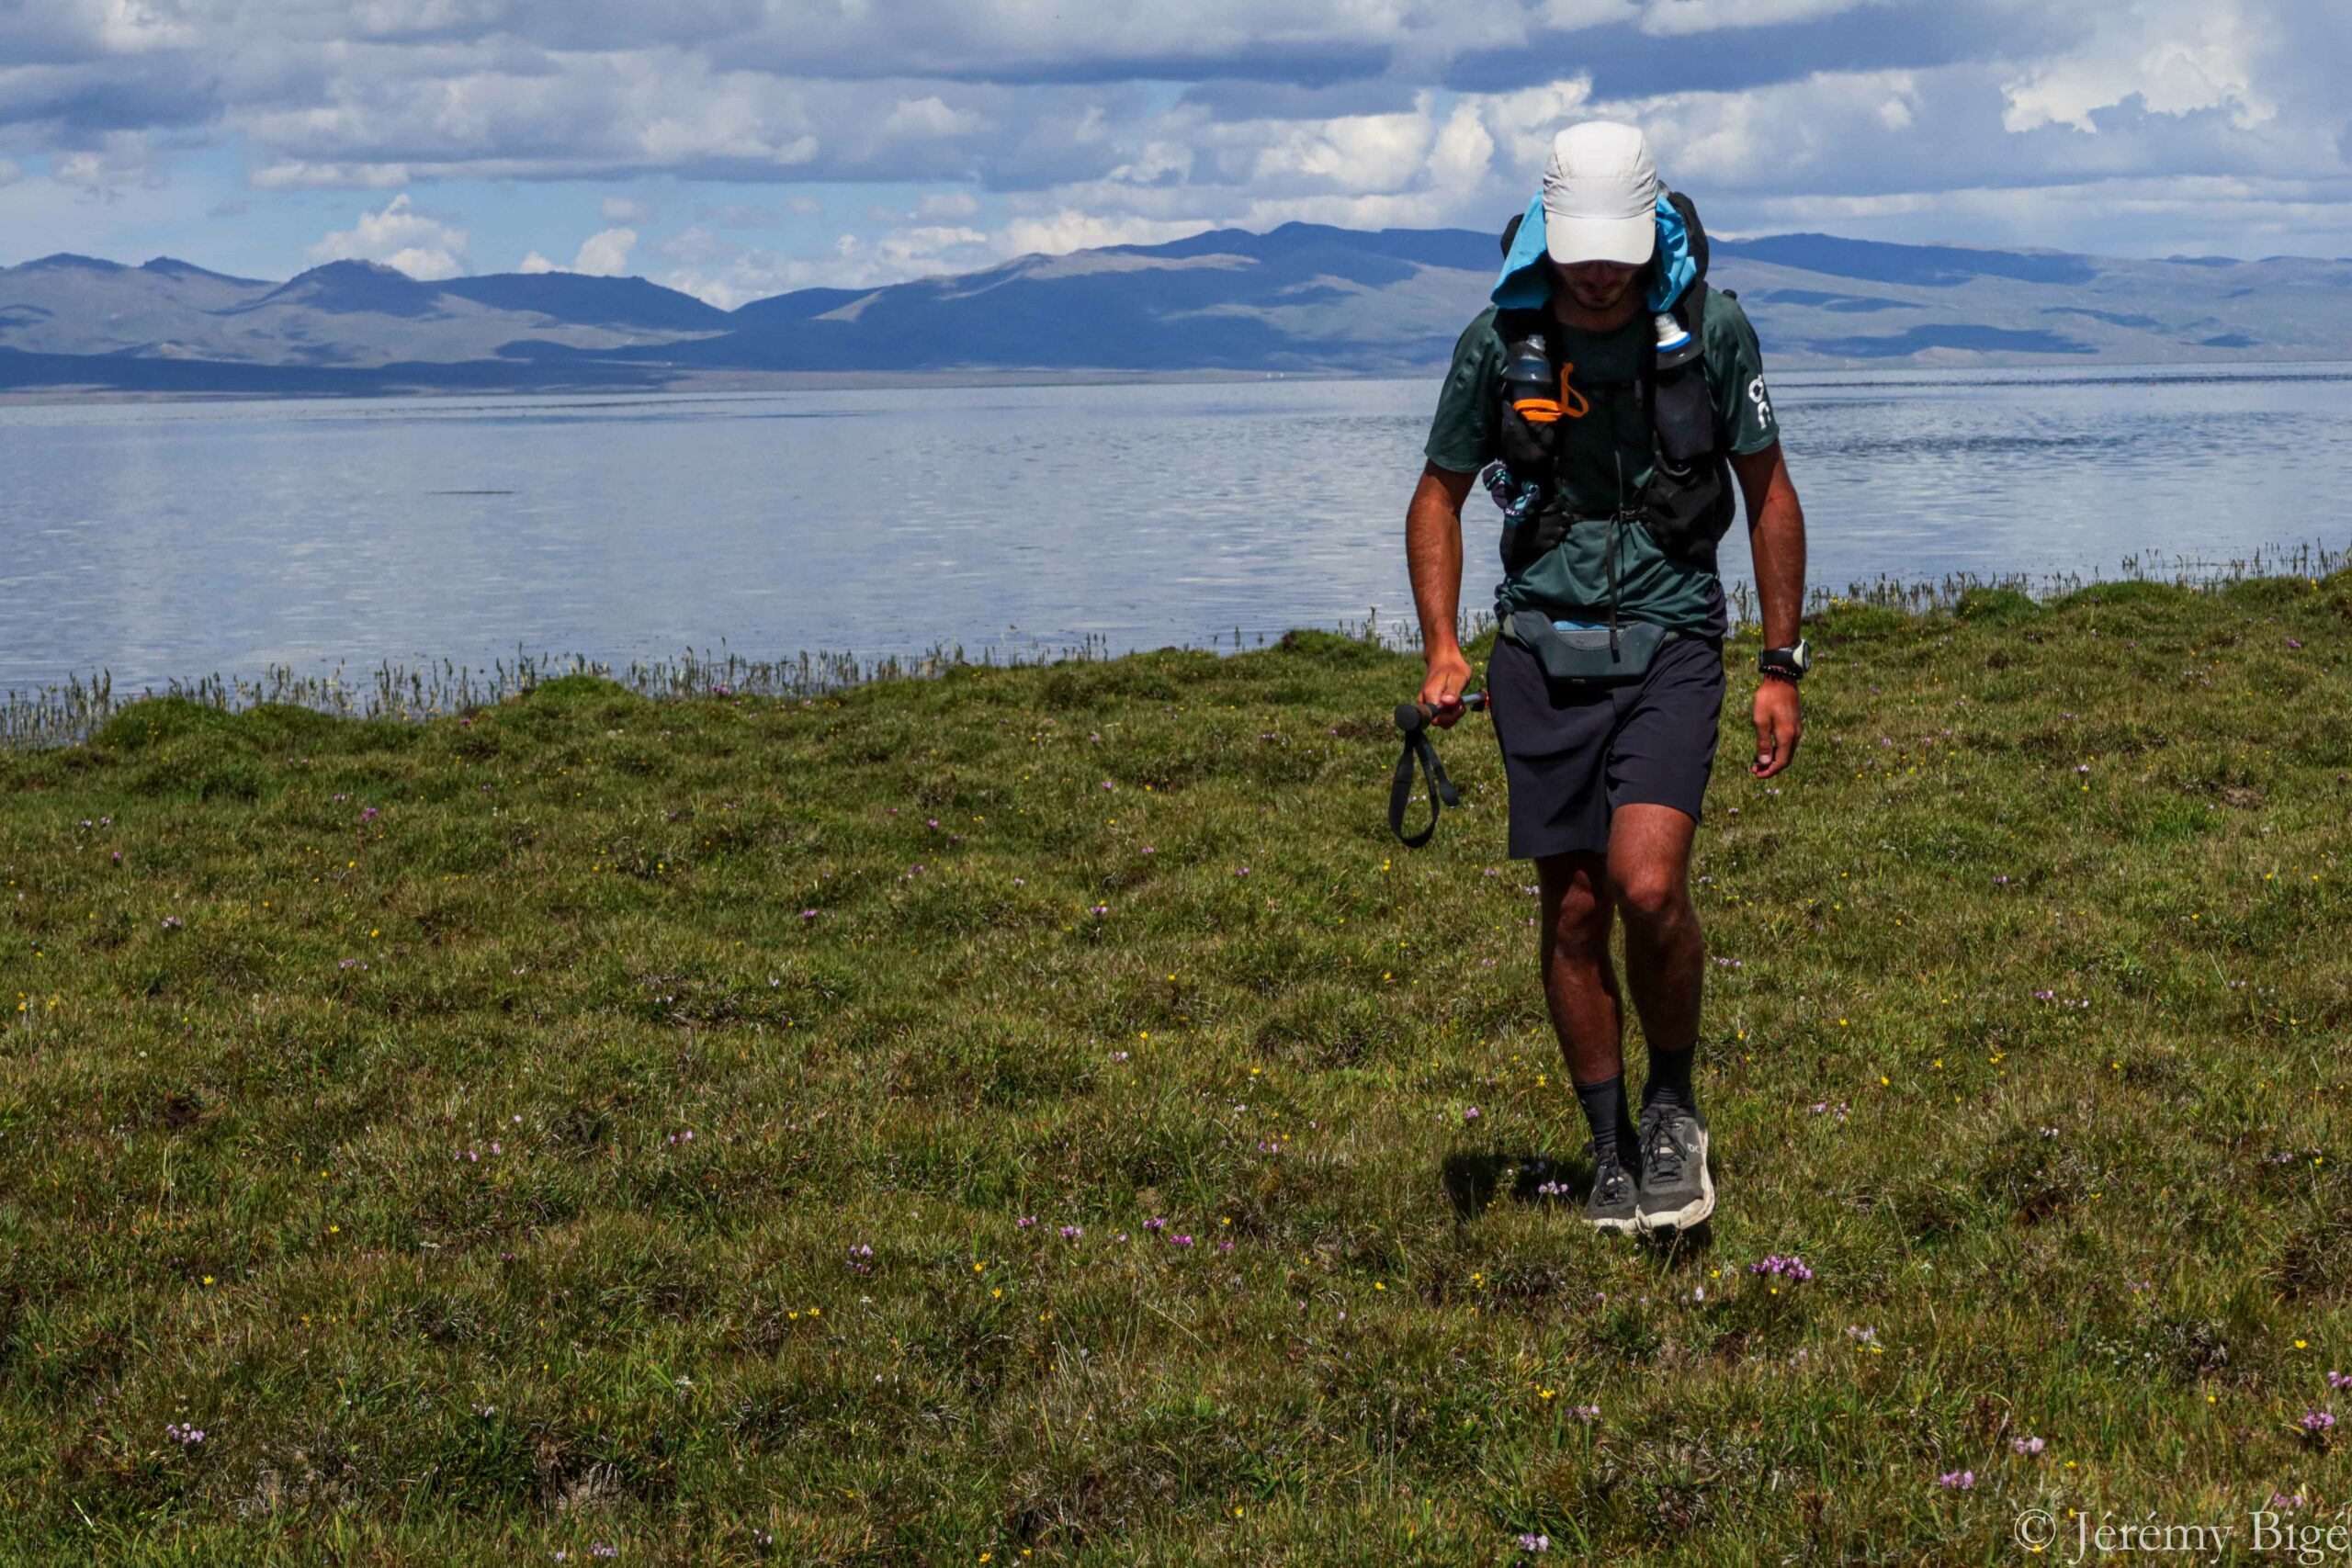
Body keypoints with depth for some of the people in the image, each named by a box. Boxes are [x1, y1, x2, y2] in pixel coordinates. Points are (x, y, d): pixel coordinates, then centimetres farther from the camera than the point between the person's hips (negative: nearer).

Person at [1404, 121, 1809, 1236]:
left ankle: (1674, 1108, 7)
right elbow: (1441, 493, 8)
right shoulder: (1499, 339, -4)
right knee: (1574, 912, 4)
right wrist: (1441, 645, -5)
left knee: (1648, 886, -19)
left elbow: (1769, 492, 5)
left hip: (1669, 645, -2)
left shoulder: (1712, 329, -6)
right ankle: (1611, 1150, 20)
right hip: (1543, 651, 2)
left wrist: (1781, 667, 2)